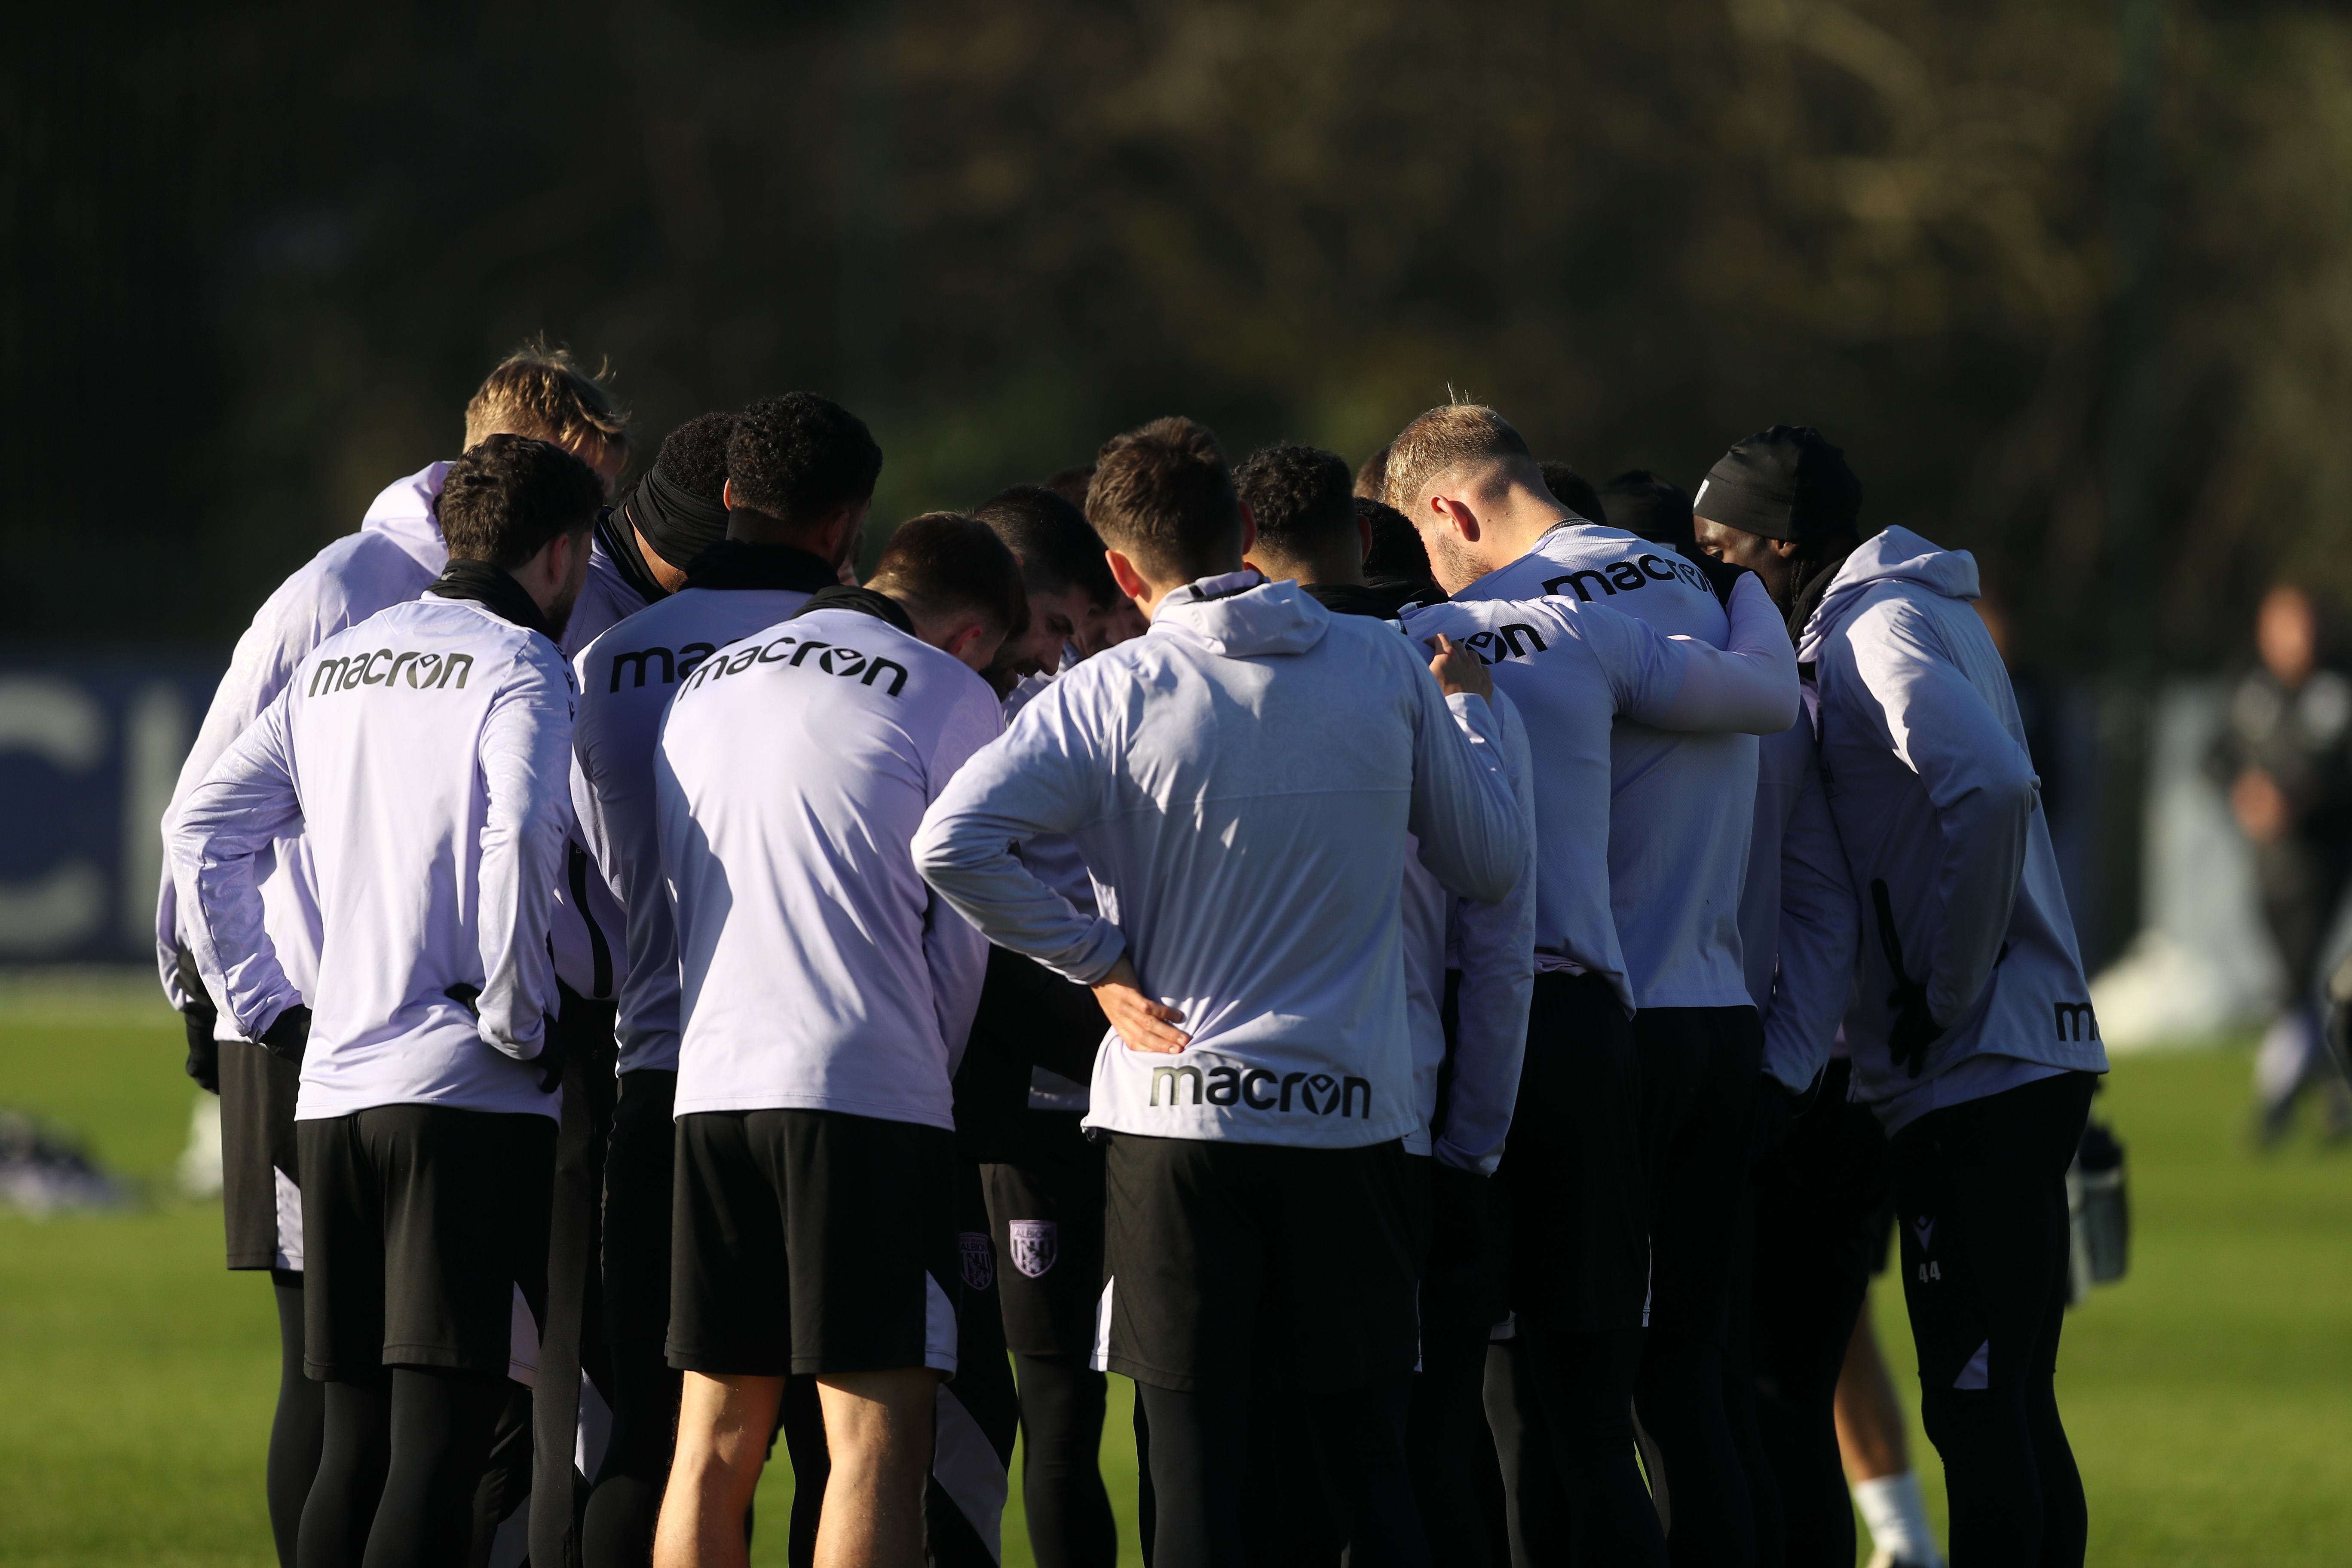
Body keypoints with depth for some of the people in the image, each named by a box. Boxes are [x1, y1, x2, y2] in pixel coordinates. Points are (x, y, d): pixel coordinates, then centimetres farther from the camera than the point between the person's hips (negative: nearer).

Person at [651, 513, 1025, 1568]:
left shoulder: (702, 689, 19)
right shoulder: (949, 698, 0)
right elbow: (962, 932, 4)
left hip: (709, 1084, 6)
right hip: (868, 1086, -6)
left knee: (715, 1442, 8)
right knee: (879, 1437, -6)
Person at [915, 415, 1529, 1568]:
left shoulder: (1110, 694, -6)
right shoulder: (1385, 668, 0)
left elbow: (951, 843, -17)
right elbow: (1489, 863, 10)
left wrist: (1097, 959, -6)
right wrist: (1465, 707, 26)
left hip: (1178, 1116, -2)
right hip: (1353, 1117, 2)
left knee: (1196, 1470, 1)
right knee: (1374, 1468, 9)